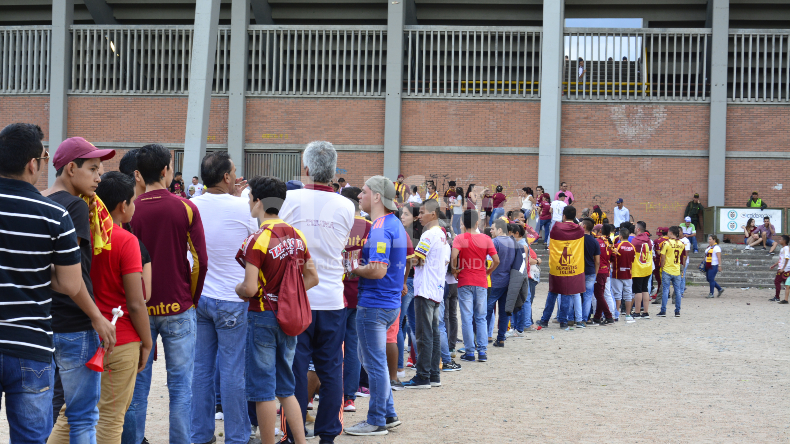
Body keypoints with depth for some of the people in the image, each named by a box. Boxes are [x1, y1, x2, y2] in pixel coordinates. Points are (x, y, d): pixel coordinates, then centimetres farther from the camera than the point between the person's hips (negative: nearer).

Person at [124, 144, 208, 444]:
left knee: (137, 385, 9)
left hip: (140, 308, 2)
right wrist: (192, 298, 6)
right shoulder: (185, 209, -7)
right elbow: (200, 261, -8)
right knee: (180, 386, 5)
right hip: (178, 308, -1)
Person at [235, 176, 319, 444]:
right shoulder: (296, 235, 4)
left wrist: (235, 289, 0)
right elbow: (312, 278, 9)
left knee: (263, 390, 3)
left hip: (262, 318, -7)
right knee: (286, 388, 16)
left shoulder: (258, 239, -17)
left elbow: (250, 288, -21)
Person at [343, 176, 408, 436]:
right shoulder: (394, 223, 13)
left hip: (374, 305, -10)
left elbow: (378, 270, -27)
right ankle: (388, 414, 25)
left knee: (375, 363, -1)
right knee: (370, 358, 20)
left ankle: (377, 422, 8)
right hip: (390, 302, 10)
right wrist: (361, 265, 14)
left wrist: (354, 269, -11)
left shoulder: (380, 228, -19)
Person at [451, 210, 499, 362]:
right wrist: (488, 272, 13)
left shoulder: (459, 238, -5)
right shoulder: (486, 239, 2)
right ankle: (482, 351, 7)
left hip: (465, 282, -2)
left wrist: (454, 270, -7)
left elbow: (454, 255, -23)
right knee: (481, 318, 10)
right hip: (481, 282, 2)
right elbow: (496, 260, -3)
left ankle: (470, 352, 3)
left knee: (467, 318, 2)